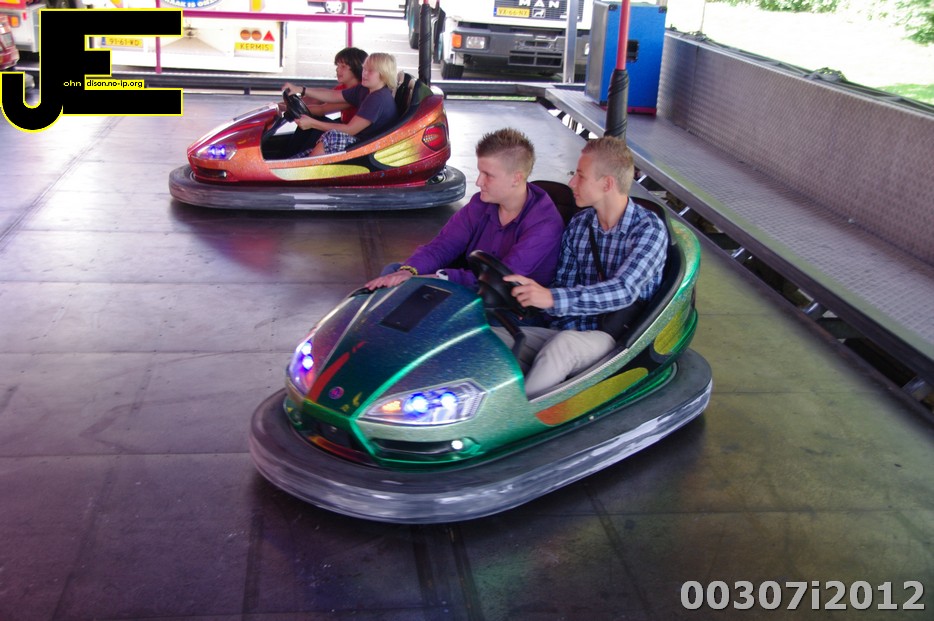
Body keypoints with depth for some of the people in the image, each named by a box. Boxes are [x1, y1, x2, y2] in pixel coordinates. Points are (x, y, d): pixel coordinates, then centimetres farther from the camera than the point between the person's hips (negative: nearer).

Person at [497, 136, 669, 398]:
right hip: (570, 330, 6)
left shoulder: (648, 228, -8)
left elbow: (624, 291, -23)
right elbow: (564, 284, 11)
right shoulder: (578, 225, 11)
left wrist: (553, 298, -36)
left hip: (618, 339, -6)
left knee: (564, 344, -38)